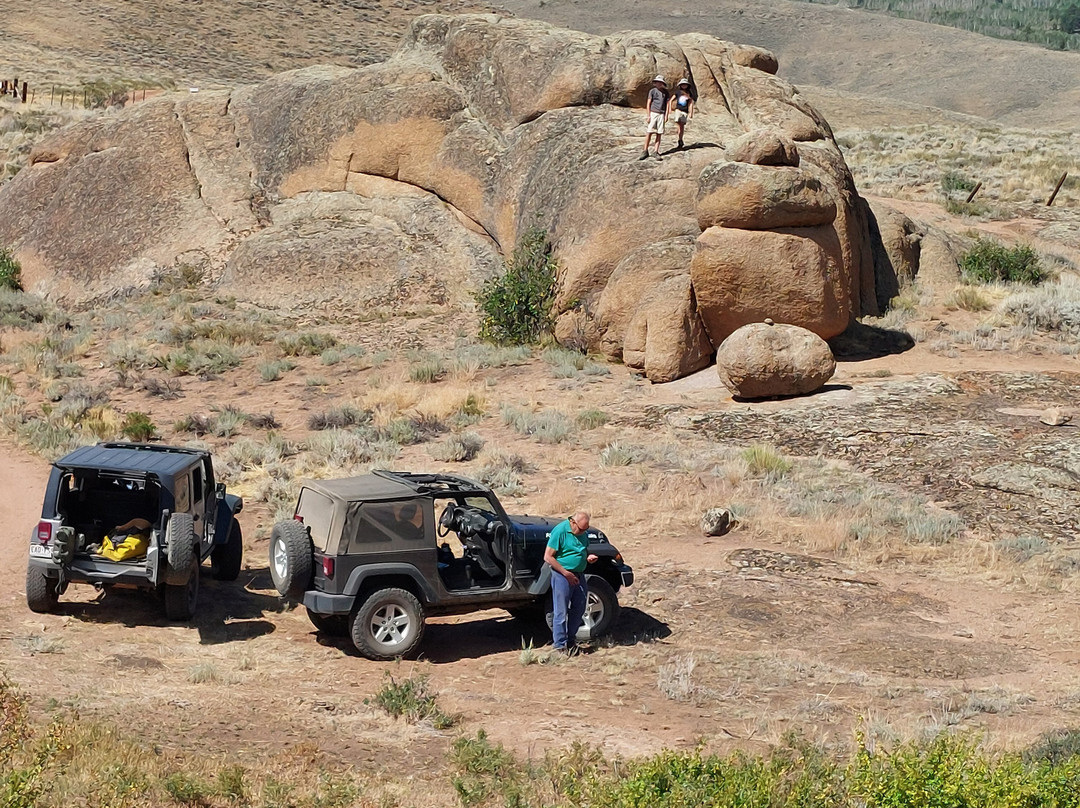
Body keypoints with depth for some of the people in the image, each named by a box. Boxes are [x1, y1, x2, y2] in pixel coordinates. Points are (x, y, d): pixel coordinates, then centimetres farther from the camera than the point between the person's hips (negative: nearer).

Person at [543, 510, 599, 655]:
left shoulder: (583, 533, 7)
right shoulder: (560, 531, -16)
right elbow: (548, 557, -17)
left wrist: (588, 557, -1)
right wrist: (566, 574, -20)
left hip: (579, 575, 8)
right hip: (562, 575, -8)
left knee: (578, 610, 13)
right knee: (561, 612, -3)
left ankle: (570, 641, 26)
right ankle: (560, 646, 5)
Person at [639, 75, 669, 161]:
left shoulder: (665, 92, 9)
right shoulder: (652, 91, 2)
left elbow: (667, 104, 11)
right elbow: (648, 104, 1)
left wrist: (666, 115, 2)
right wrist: (648, 116, -6)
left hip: (661, 114, 2)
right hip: (653, 113, -2)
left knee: (659, 134, 1)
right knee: (649, 133, -7)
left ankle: (657, 152, 3)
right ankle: (645, 152, -1)